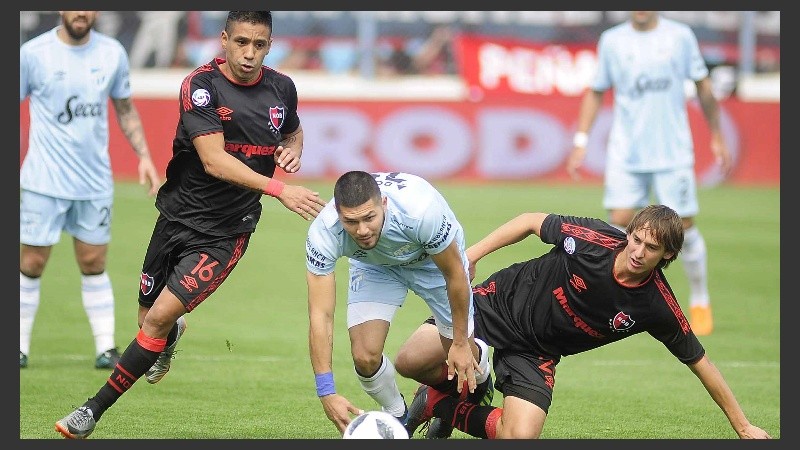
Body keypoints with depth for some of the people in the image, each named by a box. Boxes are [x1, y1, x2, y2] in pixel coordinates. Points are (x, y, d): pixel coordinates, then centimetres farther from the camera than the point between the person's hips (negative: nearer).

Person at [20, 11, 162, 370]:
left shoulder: (112, 53, 3)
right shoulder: (33, 53, -6)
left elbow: (125, 109, 15)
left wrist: (143, 156, 6)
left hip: (95, 182, 3)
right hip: (44, 180, -2)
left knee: (93, 265, 6)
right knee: (31, 263, -1)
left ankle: (106, 349, 10)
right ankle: (19, 348, 10)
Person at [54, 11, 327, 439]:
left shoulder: (282, 88, 0)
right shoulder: (201, 86, -15)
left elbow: (293, 132, 24)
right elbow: (214, 161, -25)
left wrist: (293, 151, -1)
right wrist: (277, 188, -34)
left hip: (224, 234, 0)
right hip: (178, 215, 0)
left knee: (161, 316, -15)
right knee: (149, 319, 14)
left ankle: (93, 410, -7)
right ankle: (172, 336, 54)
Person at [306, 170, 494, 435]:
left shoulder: (421, 210, -42)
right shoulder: (323, 233, -37)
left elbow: (455, 275, -24)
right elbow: (320, 316, -33)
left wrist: (461, 344, -14)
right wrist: (327, 393, -39)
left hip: (434, 257, -1)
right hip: (374, 265, 1)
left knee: (461, 355, -1)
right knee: (365, 357, -17)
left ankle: (479, 365, 39)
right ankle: (396, 417, 15)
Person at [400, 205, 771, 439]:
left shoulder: (657, 308, -20)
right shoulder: (594, 238, -23)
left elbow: (699, 362, -8)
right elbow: (532, 222, -4)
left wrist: (743, 427, -4)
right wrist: (473, 253, -7)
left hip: (535, 354, 1)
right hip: (500, 301, -1)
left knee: (519, 438, -20)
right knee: (413, 359, -19)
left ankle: (446, 407, 7)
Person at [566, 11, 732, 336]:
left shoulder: (680, 37, 2)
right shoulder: (612, 41, 5)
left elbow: (703, 87, 11)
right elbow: (596, 92, 12)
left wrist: (717, 138, 11)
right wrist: (580, 142, 5)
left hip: (673, 152, -1)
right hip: (625, 155, 1)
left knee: (684, 226, -2)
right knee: (619, 221, -10)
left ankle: (700, 303, 17)